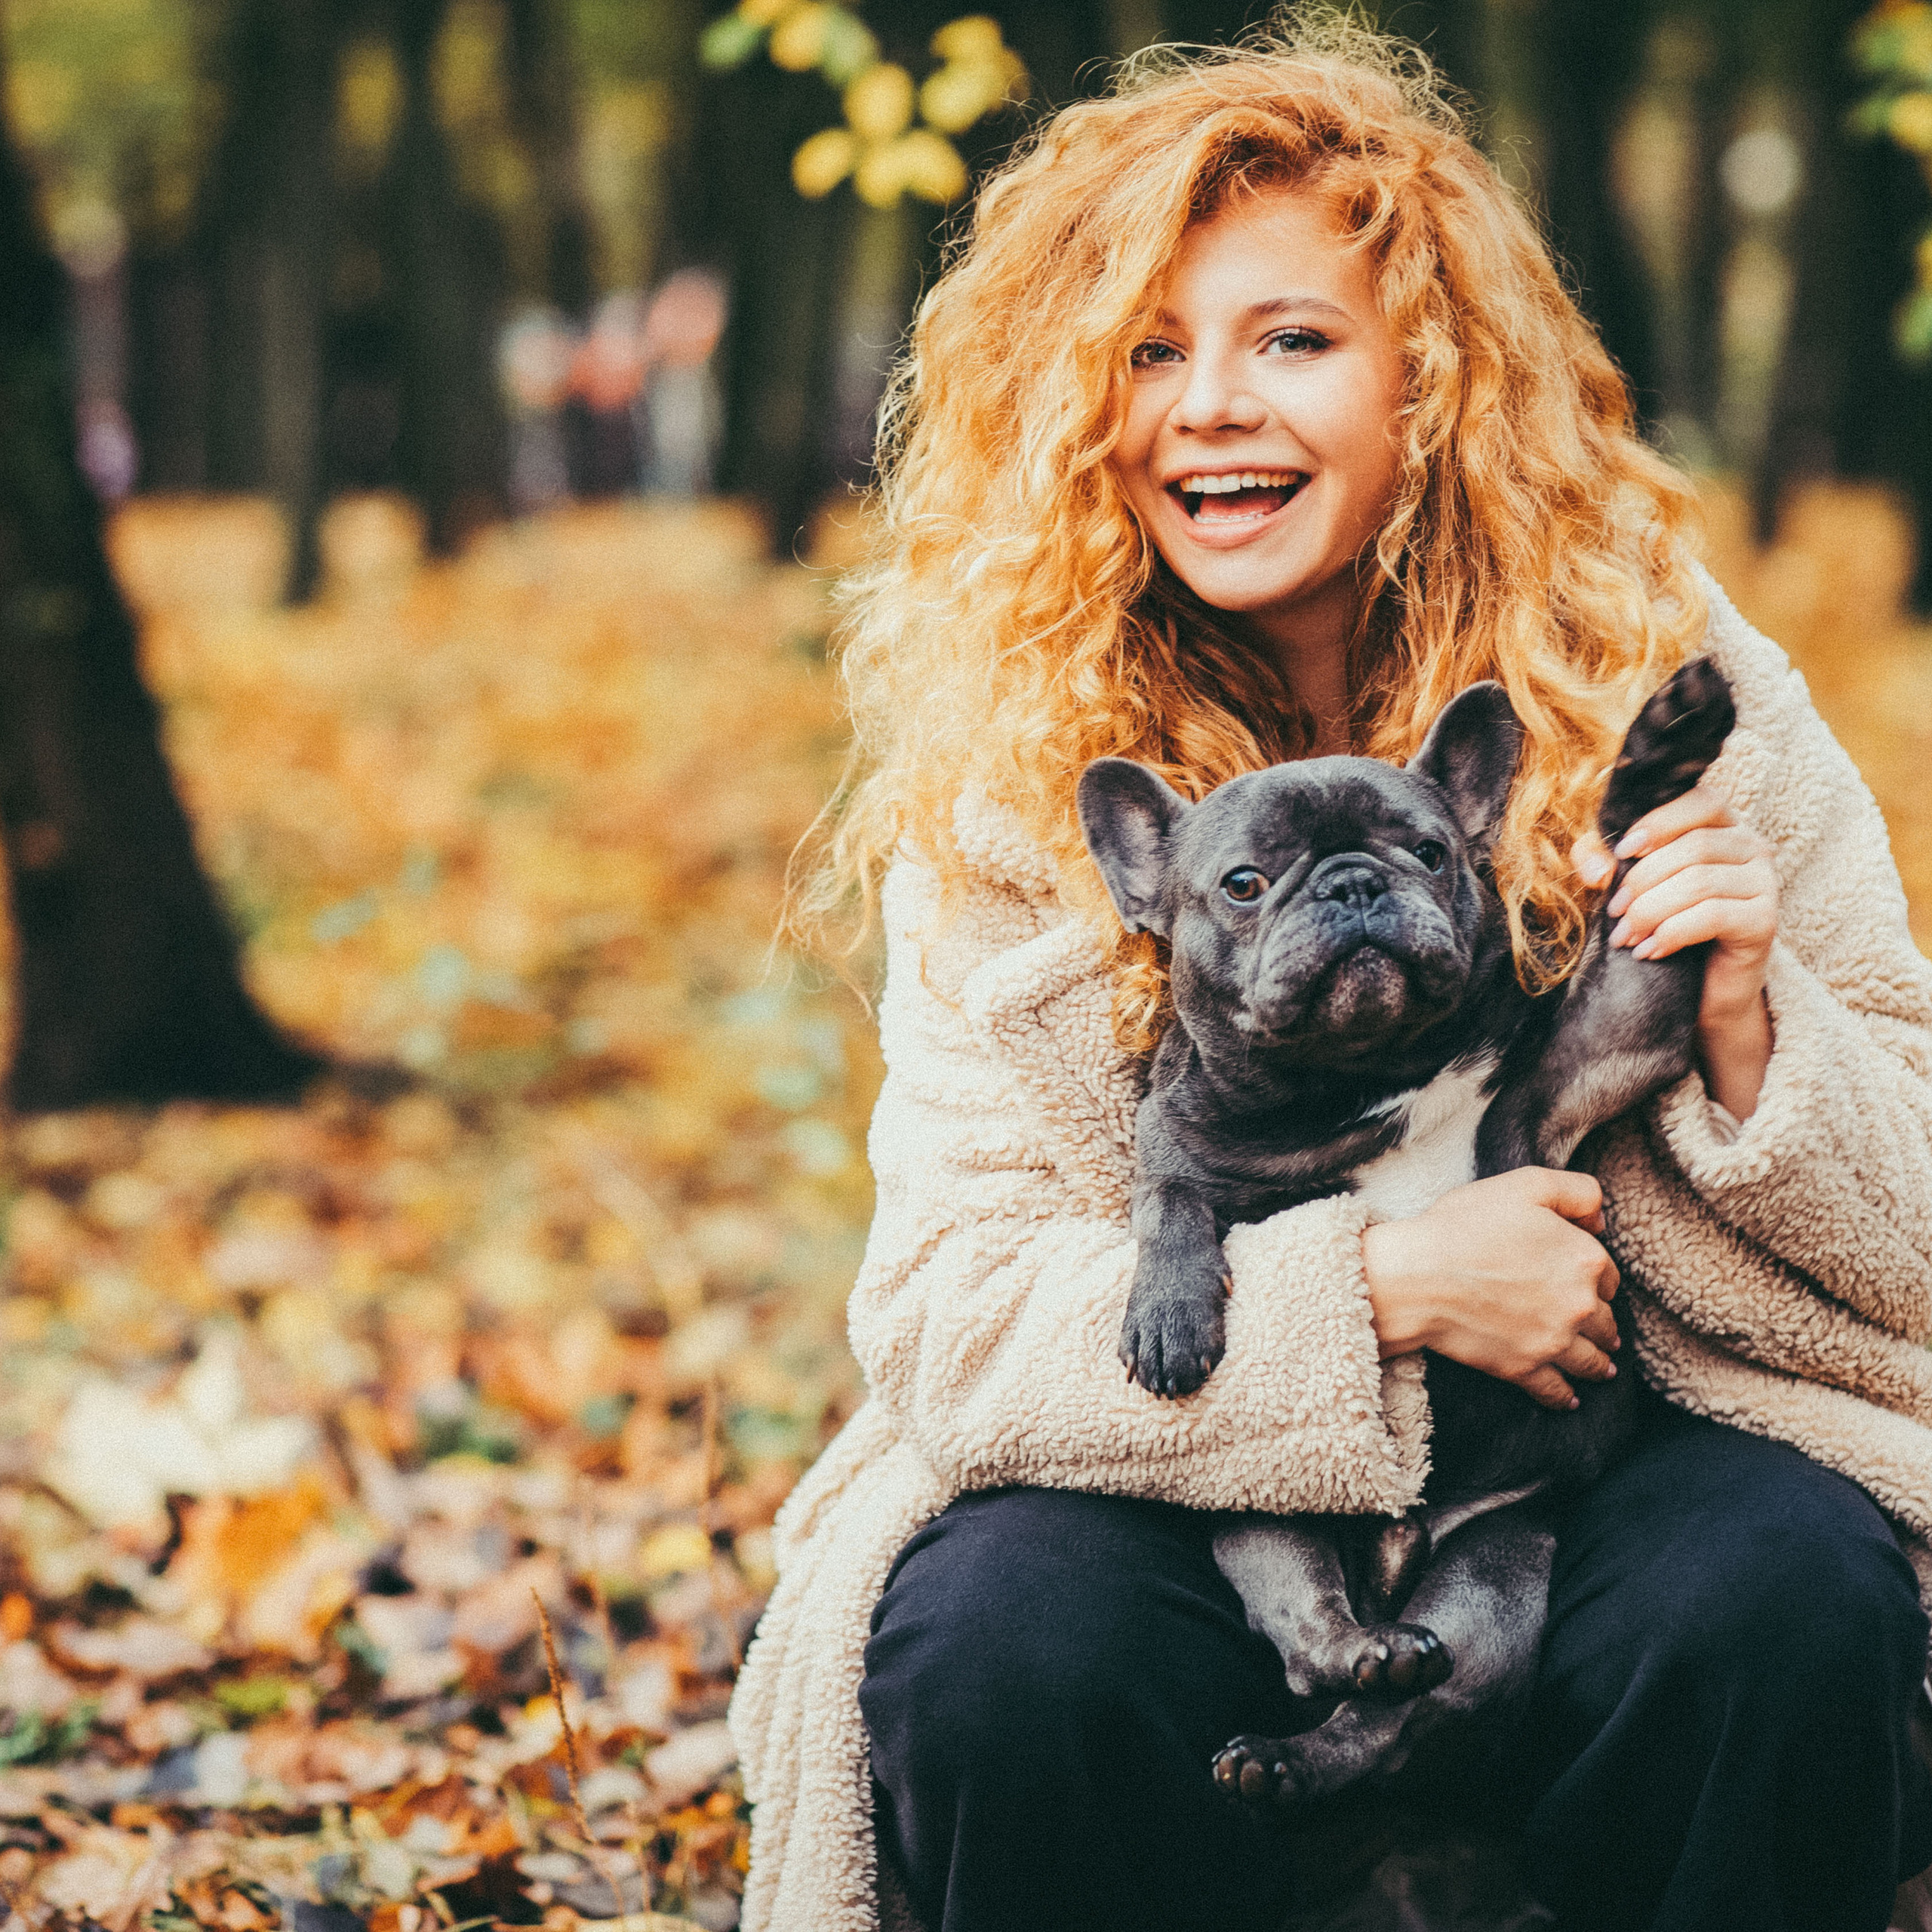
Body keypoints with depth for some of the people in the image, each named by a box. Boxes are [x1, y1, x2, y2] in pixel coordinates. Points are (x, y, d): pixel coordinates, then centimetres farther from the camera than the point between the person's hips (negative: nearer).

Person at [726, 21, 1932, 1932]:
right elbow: (949, 1324, -12)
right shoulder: (1006, 784, -6)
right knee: (997, 1649, -31)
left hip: (1631, 1453, 0)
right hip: (1183, 1487, 0)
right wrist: (1382, 1289, -24)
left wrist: (1748, 1034, -21)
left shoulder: (1676, 699, -5)